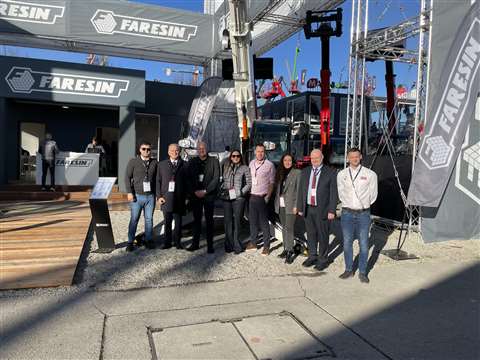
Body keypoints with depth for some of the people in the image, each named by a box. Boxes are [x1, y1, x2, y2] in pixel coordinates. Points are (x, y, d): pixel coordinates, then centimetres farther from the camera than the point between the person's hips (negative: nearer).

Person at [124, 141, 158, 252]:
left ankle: (149, 240, 21)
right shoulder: (133, 162, 1)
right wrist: (129, 192, -7)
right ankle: (130, 242, 11)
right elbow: (127, 177, 1)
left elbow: (157, 178, 8)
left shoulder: (154, 163, 5)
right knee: (134, 219, 2)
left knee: (149, 219, 9)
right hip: (137, 196, -2)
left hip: (150, 196, 2)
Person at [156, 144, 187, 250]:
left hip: (179, 199, -1)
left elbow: (186, 181, 1)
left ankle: (177, 241, 20)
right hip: (166, 198, 1)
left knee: (178, 221, 8)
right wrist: (159, 196, -2)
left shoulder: (184, 165, 4)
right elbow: (158, 181, 7)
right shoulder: (162, 164, 9)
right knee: (167, 222, 7)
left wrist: (186, 197, -5)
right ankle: (167, 242, 17)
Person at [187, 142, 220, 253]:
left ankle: (210, 245, 6)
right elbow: (189, 178, 8)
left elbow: (216, 178, -5)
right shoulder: (192, 162, 10)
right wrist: (195, 191, -5)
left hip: (209, 194, -3)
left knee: (209, 220, 1)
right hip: (196, 194, 3)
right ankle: (195, 243, 15)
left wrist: (205, 191, -11)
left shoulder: (214, 161, 1)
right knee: (196, 219, 7)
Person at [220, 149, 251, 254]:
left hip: (238, 198, -3)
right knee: (227, 221, 2)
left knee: (237, 221, -1)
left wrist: (240, 192, -7)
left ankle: (236, 244, 8)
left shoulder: (245, 168, 4)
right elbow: (222, 180, 16)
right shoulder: (226, 167, 15)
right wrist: (224, 190, 0)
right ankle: (229, 245, 11)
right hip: (226, 197, 3)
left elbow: (249, 183, 2)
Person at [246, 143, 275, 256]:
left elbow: (271, 182, -3)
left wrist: (268, 196, -9)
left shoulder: (269, 165, -6)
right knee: (252, 221, 11)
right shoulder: (251, 163, 9)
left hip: (262, 198, -5)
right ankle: (253, 243, 22)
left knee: (264, 222, -1)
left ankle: (266, 246, 8)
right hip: (252, 196, 5)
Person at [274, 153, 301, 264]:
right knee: (284, 228, 11)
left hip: (290, 205, -5)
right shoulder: (280, 173, 13)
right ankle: (286, 249, 19)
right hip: (280, 205, 5)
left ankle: (290, 252, -3)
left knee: (289, 228, -8)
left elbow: (299, 190, -7)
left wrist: (296, 205, -12)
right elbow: (277, 189, 13)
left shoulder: (297, 173, -4)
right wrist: (276, 203, 7)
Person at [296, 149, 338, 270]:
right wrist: (300, 208, 7)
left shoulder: (330, 172, -5)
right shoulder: (305, 172, 9)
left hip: (322, 210, -4)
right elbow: (301, 191, 10)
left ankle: (323, 259, 23)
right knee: (311, 234, 16)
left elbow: (333, 193, -7)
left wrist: (332, 211, -11)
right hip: (308, 209, 4)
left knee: (323, 236, 6)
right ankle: (312, 257, 32)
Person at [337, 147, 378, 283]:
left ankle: (362, 272, 13)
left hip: (363, 213, -2)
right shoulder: (341, 174, 3)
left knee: (364, 244, 1)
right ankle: (349, 269, 22)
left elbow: (373, 194, 7)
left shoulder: (370, 174, -2)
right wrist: (348, 204, 11)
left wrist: (363, 205, 10)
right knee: (347, 243, 8)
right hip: (347, 213, 2)